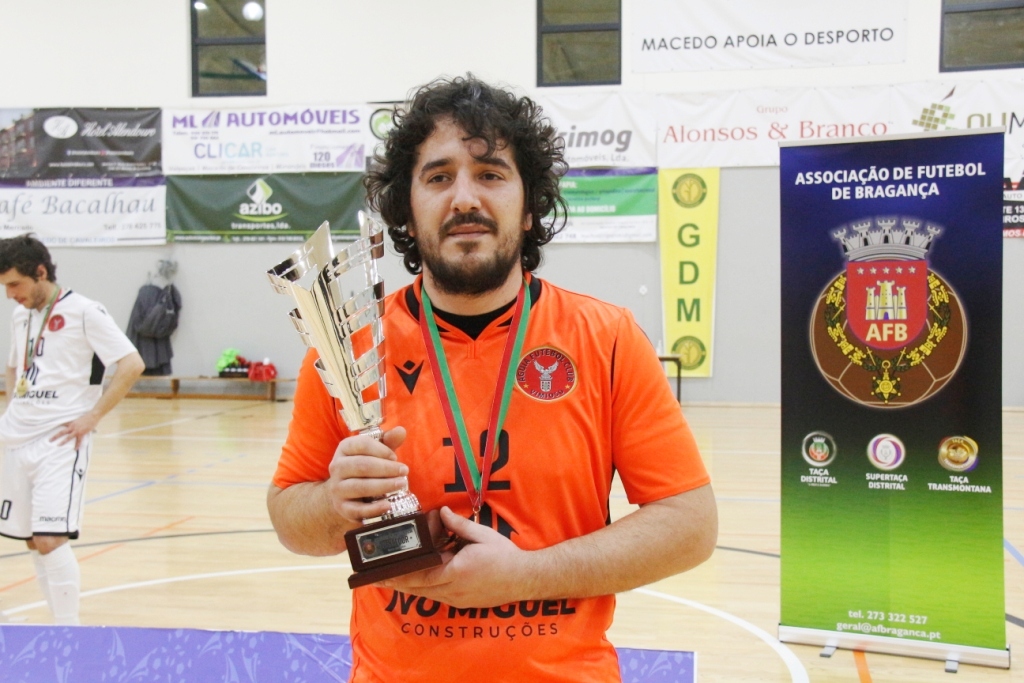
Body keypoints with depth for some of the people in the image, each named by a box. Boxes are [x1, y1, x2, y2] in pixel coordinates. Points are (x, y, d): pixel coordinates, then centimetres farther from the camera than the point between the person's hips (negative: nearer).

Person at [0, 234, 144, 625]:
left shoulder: (82, 312, -9)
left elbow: (132, 365, -15)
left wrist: (92, 417, -16)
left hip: (60, 443, -8)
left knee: (50, 541, -14)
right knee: (32, 542, 11)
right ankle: (61, 626, 24)